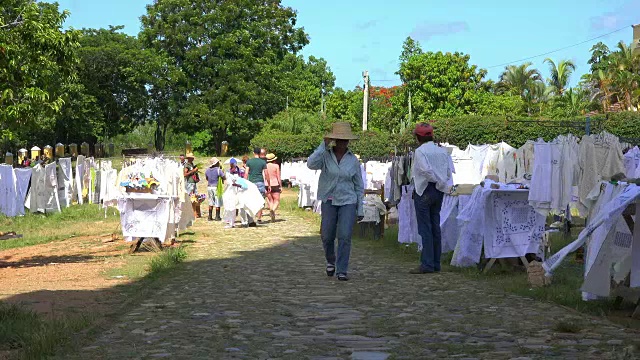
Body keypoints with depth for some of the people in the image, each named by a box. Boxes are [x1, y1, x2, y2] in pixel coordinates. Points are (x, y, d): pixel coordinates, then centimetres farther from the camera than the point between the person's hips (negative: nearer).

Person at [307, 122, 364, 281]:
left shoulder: (353, 160, 2)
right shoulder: (325, 155, -2)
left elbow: (359, 186, 8)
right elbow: (311, 164, -24)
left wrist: (360, 209, 6)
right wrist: (324, 145, -22)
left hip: (348, 202, 0)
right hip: (329, 201, 0)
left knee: (345, 236, -10)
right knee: (327, 237, 4)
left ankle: (342, 271, -2)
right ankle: (331, 261, 33)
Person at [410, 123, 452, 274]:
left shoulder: (420, 151, -11)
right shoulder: (442, 151, 9)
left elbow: (426, 170, -21)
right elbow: (449, 172, 7)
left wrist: (437, 181, -9)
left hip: (424, 191, -7)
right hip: (439, 192, 7)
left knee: (425, 228, -5)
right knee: (435, 226, 11)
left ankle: (427, 264, -6)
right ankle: (436, 263, 14)